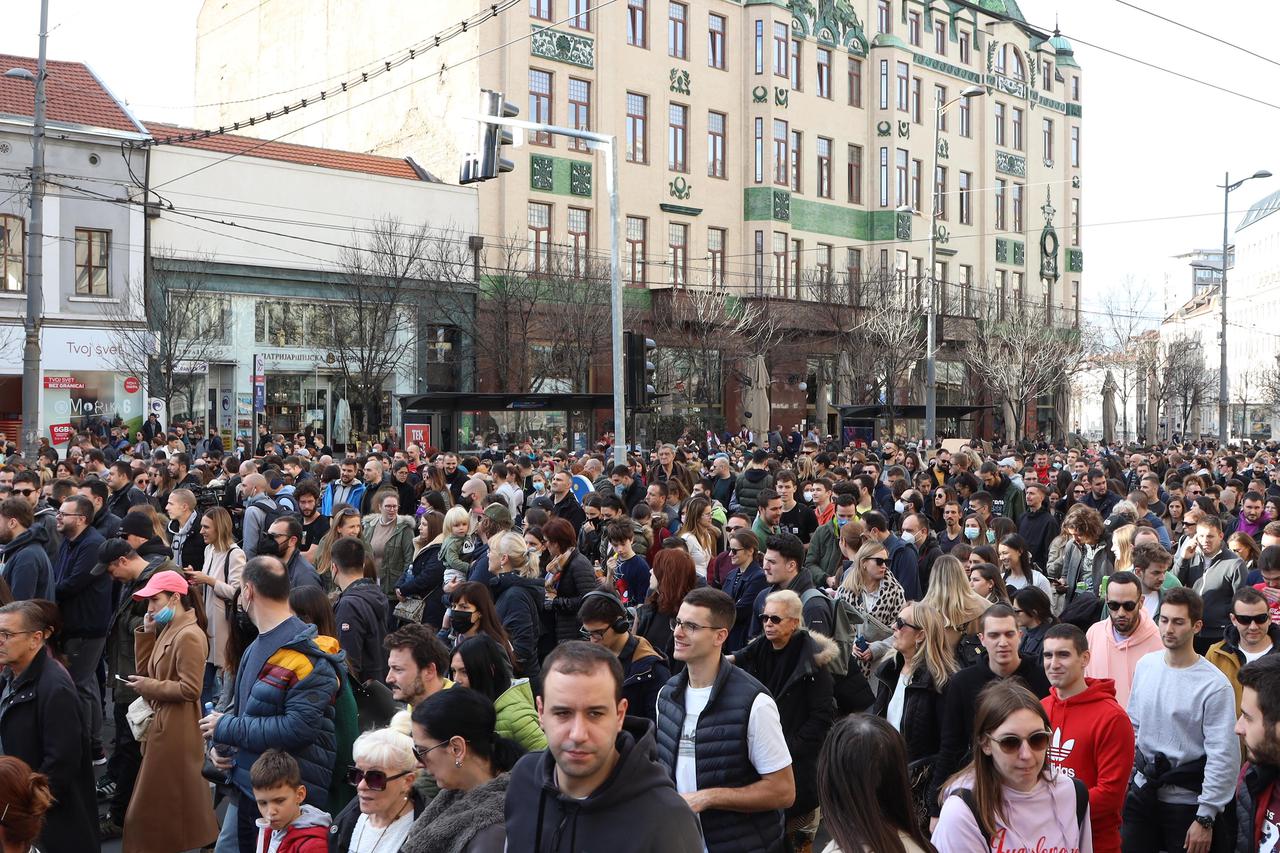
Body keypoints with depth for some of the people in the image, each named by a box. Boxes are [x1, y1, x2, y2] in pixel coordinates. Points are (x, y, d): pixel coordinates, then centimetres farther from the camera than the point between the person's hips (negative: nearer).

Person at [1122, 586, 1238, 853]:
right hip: (1141, 792, 5)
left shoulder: (1215, 685, -16)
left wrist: (1206, 818, -15)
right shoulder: (1145, 665, 2)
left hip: (1187, 800, -5)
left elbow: (1223, 756, -15)